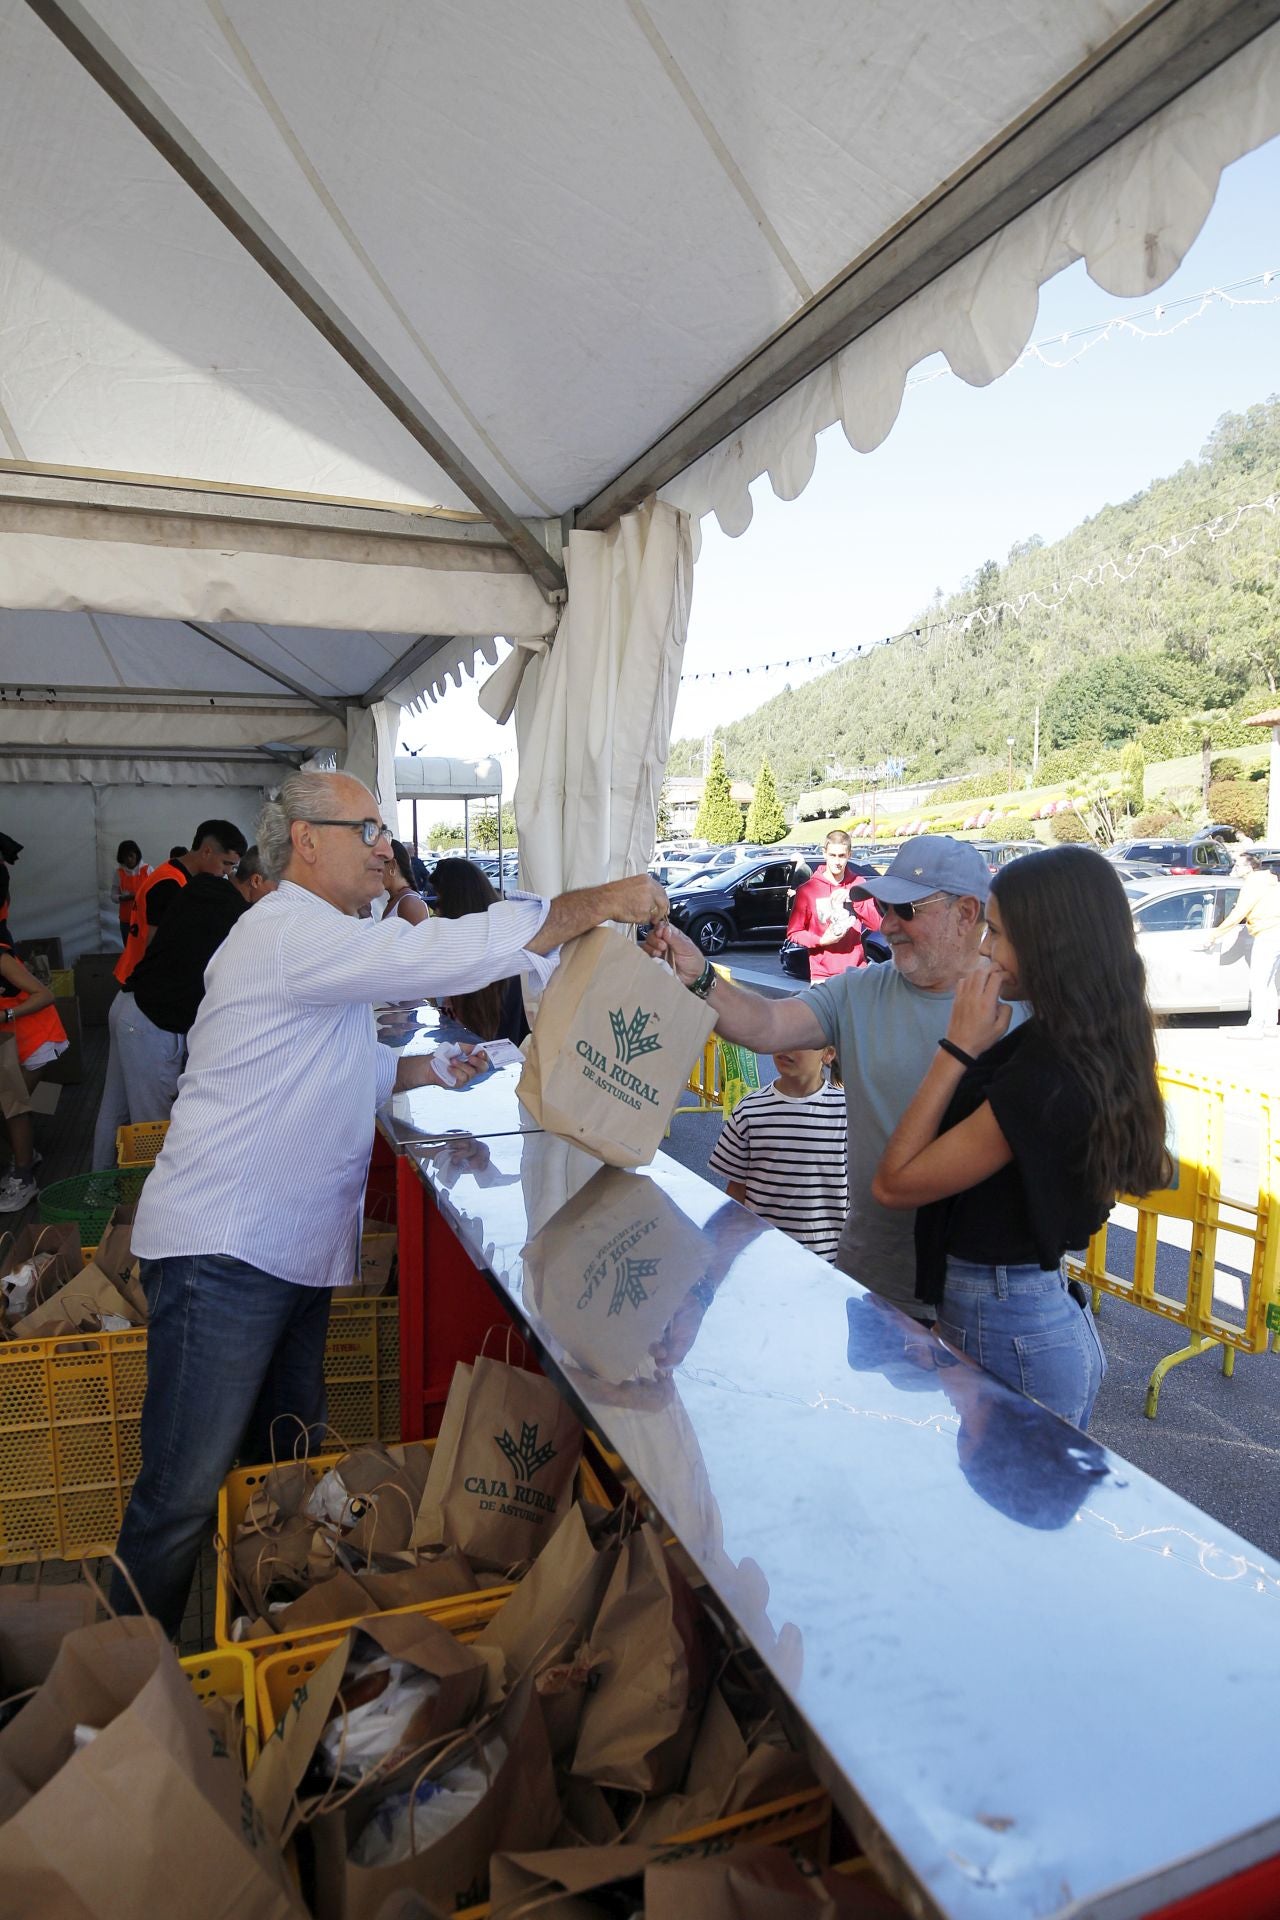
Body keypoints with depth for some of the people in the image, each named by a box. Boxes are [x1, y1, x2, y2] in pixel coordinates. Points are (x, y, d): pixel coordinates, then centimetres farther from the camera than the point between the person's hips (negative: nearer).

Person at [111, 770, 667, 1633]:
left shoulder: (319, 941, 17)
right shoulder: (292, 932, -18)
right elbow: (451, 953, -28)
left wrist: (429, 1069, 9)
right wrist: (600, 902, -22)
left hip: (293, 1253, 10)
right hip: (223, 1255, -10)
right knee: (185, 1495, 0)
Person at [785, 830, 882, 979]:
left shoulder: (859, 884, 8)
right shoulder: (807, 890, -3)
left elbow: (877, 924, 1)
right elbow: (793, 932, 0)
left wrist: (853, 898, -10)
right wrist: (821, 940, -15)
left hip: (857, 974, 3)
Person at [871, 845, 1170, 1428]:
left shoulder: (1046, 1074, -28)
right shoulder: (1095, 1052, 2)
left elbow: (893, 1183, -21)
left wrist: (957, 1048, -20)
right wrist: (972, 1052, -2)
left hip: (1006, 1338, -9)